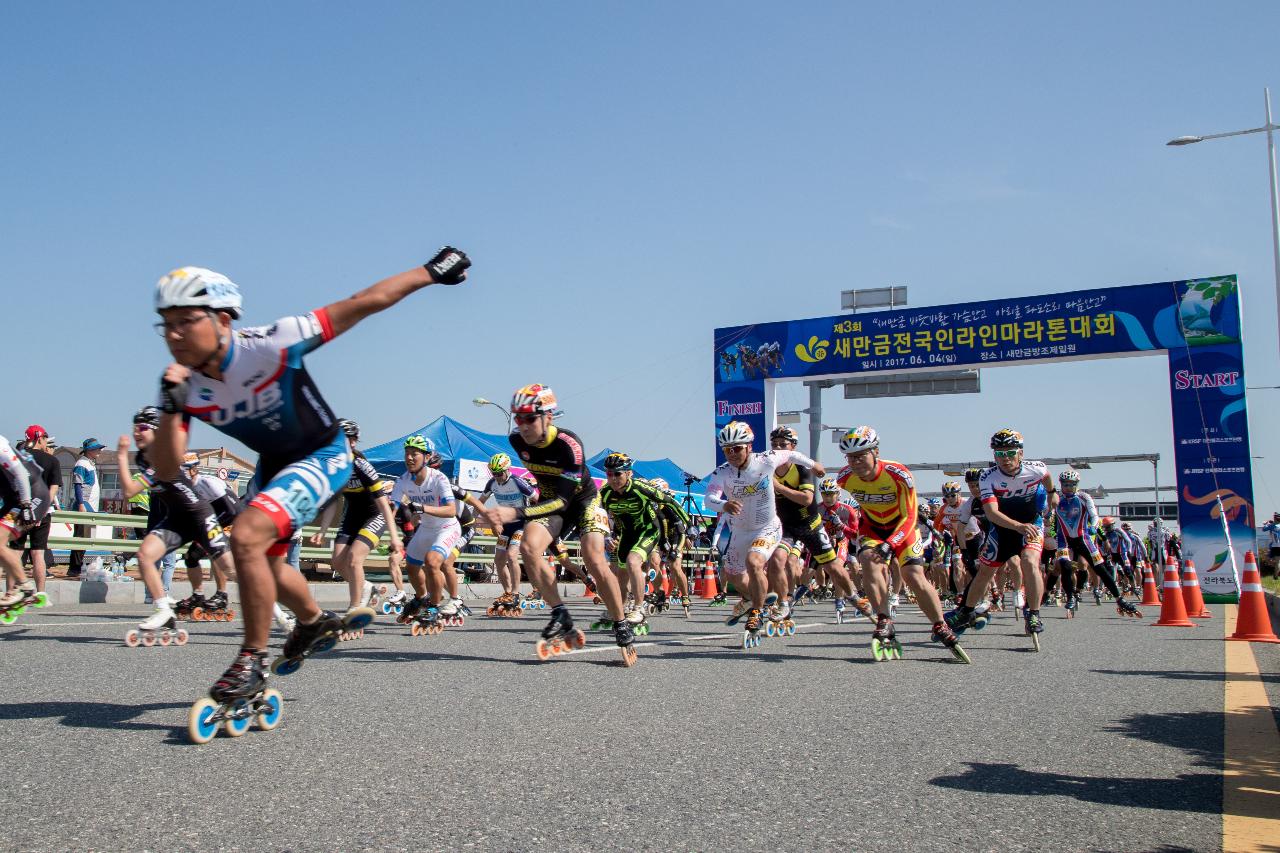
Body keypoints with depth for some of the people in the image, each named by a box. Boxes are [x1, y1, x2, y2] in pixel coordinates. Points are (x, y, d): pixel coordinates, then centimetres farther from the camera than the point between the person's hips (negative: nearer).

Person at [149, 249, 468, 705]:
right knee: (265, 563, 21)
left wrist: (430, 270, -22)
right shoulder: (184, 386, -15)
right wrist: (169, 404, -33)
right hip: (272, 463, 8)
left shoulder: (269, 344, -31)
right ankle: (315, 622, 53)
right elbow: (167, 470, -18)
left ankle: (252, 662, -8)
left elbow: (362, 303, -27)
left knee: (247, 536, -26)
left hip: (322, 456, -7)